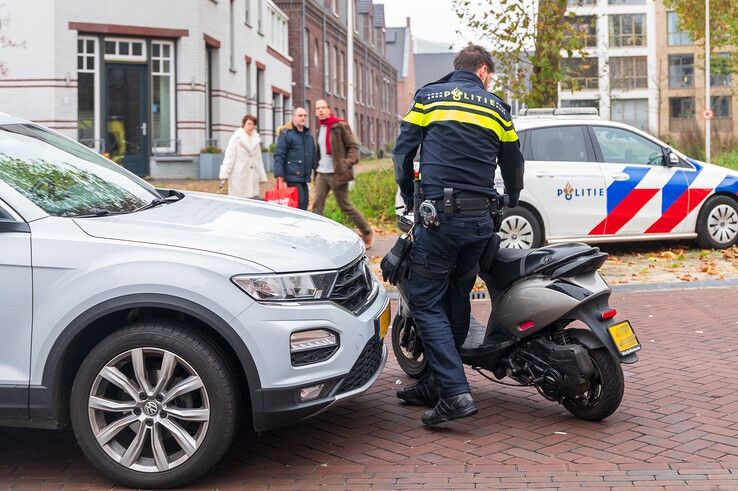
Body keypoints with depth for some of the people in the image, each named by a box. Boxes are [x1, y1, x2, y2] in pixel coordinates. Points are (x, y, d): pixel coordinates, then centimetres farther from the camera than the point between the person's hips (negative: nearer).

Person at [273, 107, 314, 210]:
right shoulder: (286, 134, -4)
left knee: (304, 204, 7)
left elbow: (313, 155, 26)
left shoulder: (308, 135, 18)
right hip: (293, 176, -7)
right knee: (300, 203, -14)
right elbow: (279, 156, -11)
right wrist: (279, 175, -19)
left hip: (304, 177, 7)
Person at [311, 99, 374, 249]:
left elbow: (353, 147, -8)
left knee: (345, 206, 1)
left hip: (337, 174, -6)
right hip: (321, 174, 6)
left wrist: (348, 163, -22)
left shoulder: (340, 126, -5)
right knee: (317, 206, -5)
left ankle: (367, 232, 17)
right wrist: (316, 168, 16)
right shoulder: (320, 130, 16)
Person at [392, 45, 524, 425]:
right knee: (457, 301, 14)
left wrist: (410, 200, 18)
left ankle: (455, 393, -13)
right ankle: (435, 384, 22)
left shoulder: (428, 96, 8)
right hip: (481, 219, 4)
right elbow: (513, 167, 19)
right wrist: (508, 208, 37)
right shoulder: (497, 108, 14)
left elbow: (402, 152, 5)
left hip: (440, 215, -4)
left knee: (426, 301, -2)